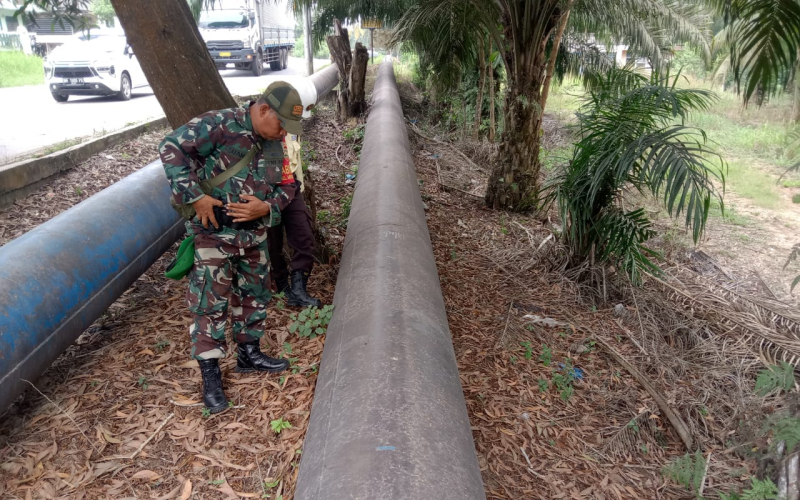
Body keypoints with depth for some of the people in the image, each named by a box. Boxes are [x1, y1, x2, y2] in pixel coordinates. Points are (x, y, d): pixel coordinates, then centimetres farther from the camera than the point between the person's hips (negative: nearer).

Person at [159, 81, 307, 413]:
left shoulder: (276, 146, 5)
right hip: (213, 233, -7)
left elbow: (286, 187, 11)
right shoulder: (219, 125, -16)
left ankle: (249, 354, 37)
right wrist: (194, 195, -23)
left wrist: (265, 207, -10)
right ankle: (210, 375, 14)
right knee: (210, 305, 0)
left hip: (254, 234, 7)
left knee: (255, 295, 17)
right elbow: (172, 148, -18)